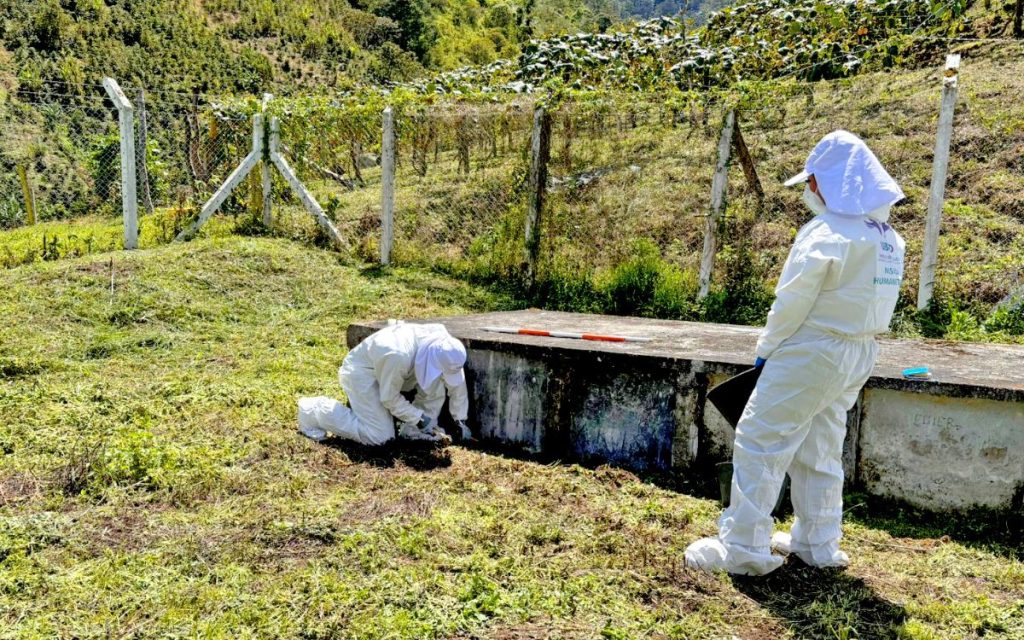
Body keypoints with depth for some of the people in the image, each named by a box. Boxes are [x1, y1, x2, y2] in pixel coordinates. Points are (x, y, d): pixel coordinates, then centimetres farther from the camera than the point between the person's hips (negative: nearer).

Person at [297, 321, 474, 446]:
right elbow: (390, 399, -24)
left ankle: (412, 431, -1)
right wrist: (419, 419, -20)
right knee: (379, 437, -16)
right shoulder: (398, 356, -41)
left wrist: (460, 420, 0)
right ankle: (313, 412, -4)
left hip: (392, 372, 7)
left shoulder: (444, 344, -22)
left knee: (436, 386, -14)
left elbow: (457, 382, -5)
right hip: (361, 372, -7)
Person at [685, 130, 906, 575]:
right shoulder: (889, 239, 9)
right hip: (859, 356, 9)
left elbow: (792, 302, -16)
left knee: (759, 443, -2)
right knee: (821, 451, 19)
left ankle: (742, 548, 3)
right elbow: (864, 301, 12)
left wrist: (766, 348, -1)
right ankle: (818, 545, 29)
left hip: (812, 352, -9)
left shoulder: (825, 233, -17)